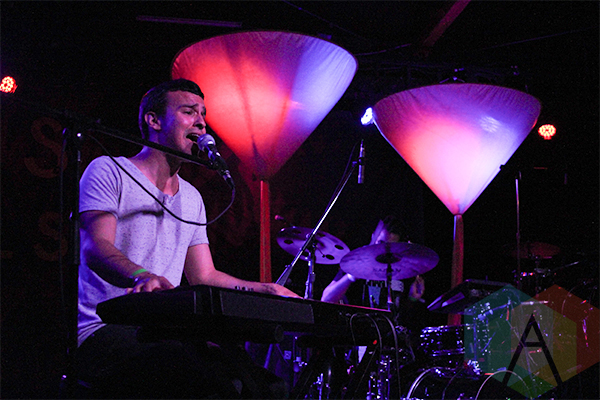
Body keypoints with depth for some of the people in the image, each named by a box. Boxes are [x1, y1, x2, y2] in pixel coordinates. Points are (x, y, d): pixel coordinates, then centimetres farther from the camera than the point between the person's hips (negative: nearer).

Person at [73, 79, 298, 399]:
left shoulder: (192, 199, 23)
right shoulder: (109, 171, 1)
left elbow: (204, 277, 21)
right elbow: (97, 249, -15)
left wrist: (268, 291, 6)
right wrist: (141, 276, -38)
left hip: (166, 335, 7)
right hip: (101, 333, -7)